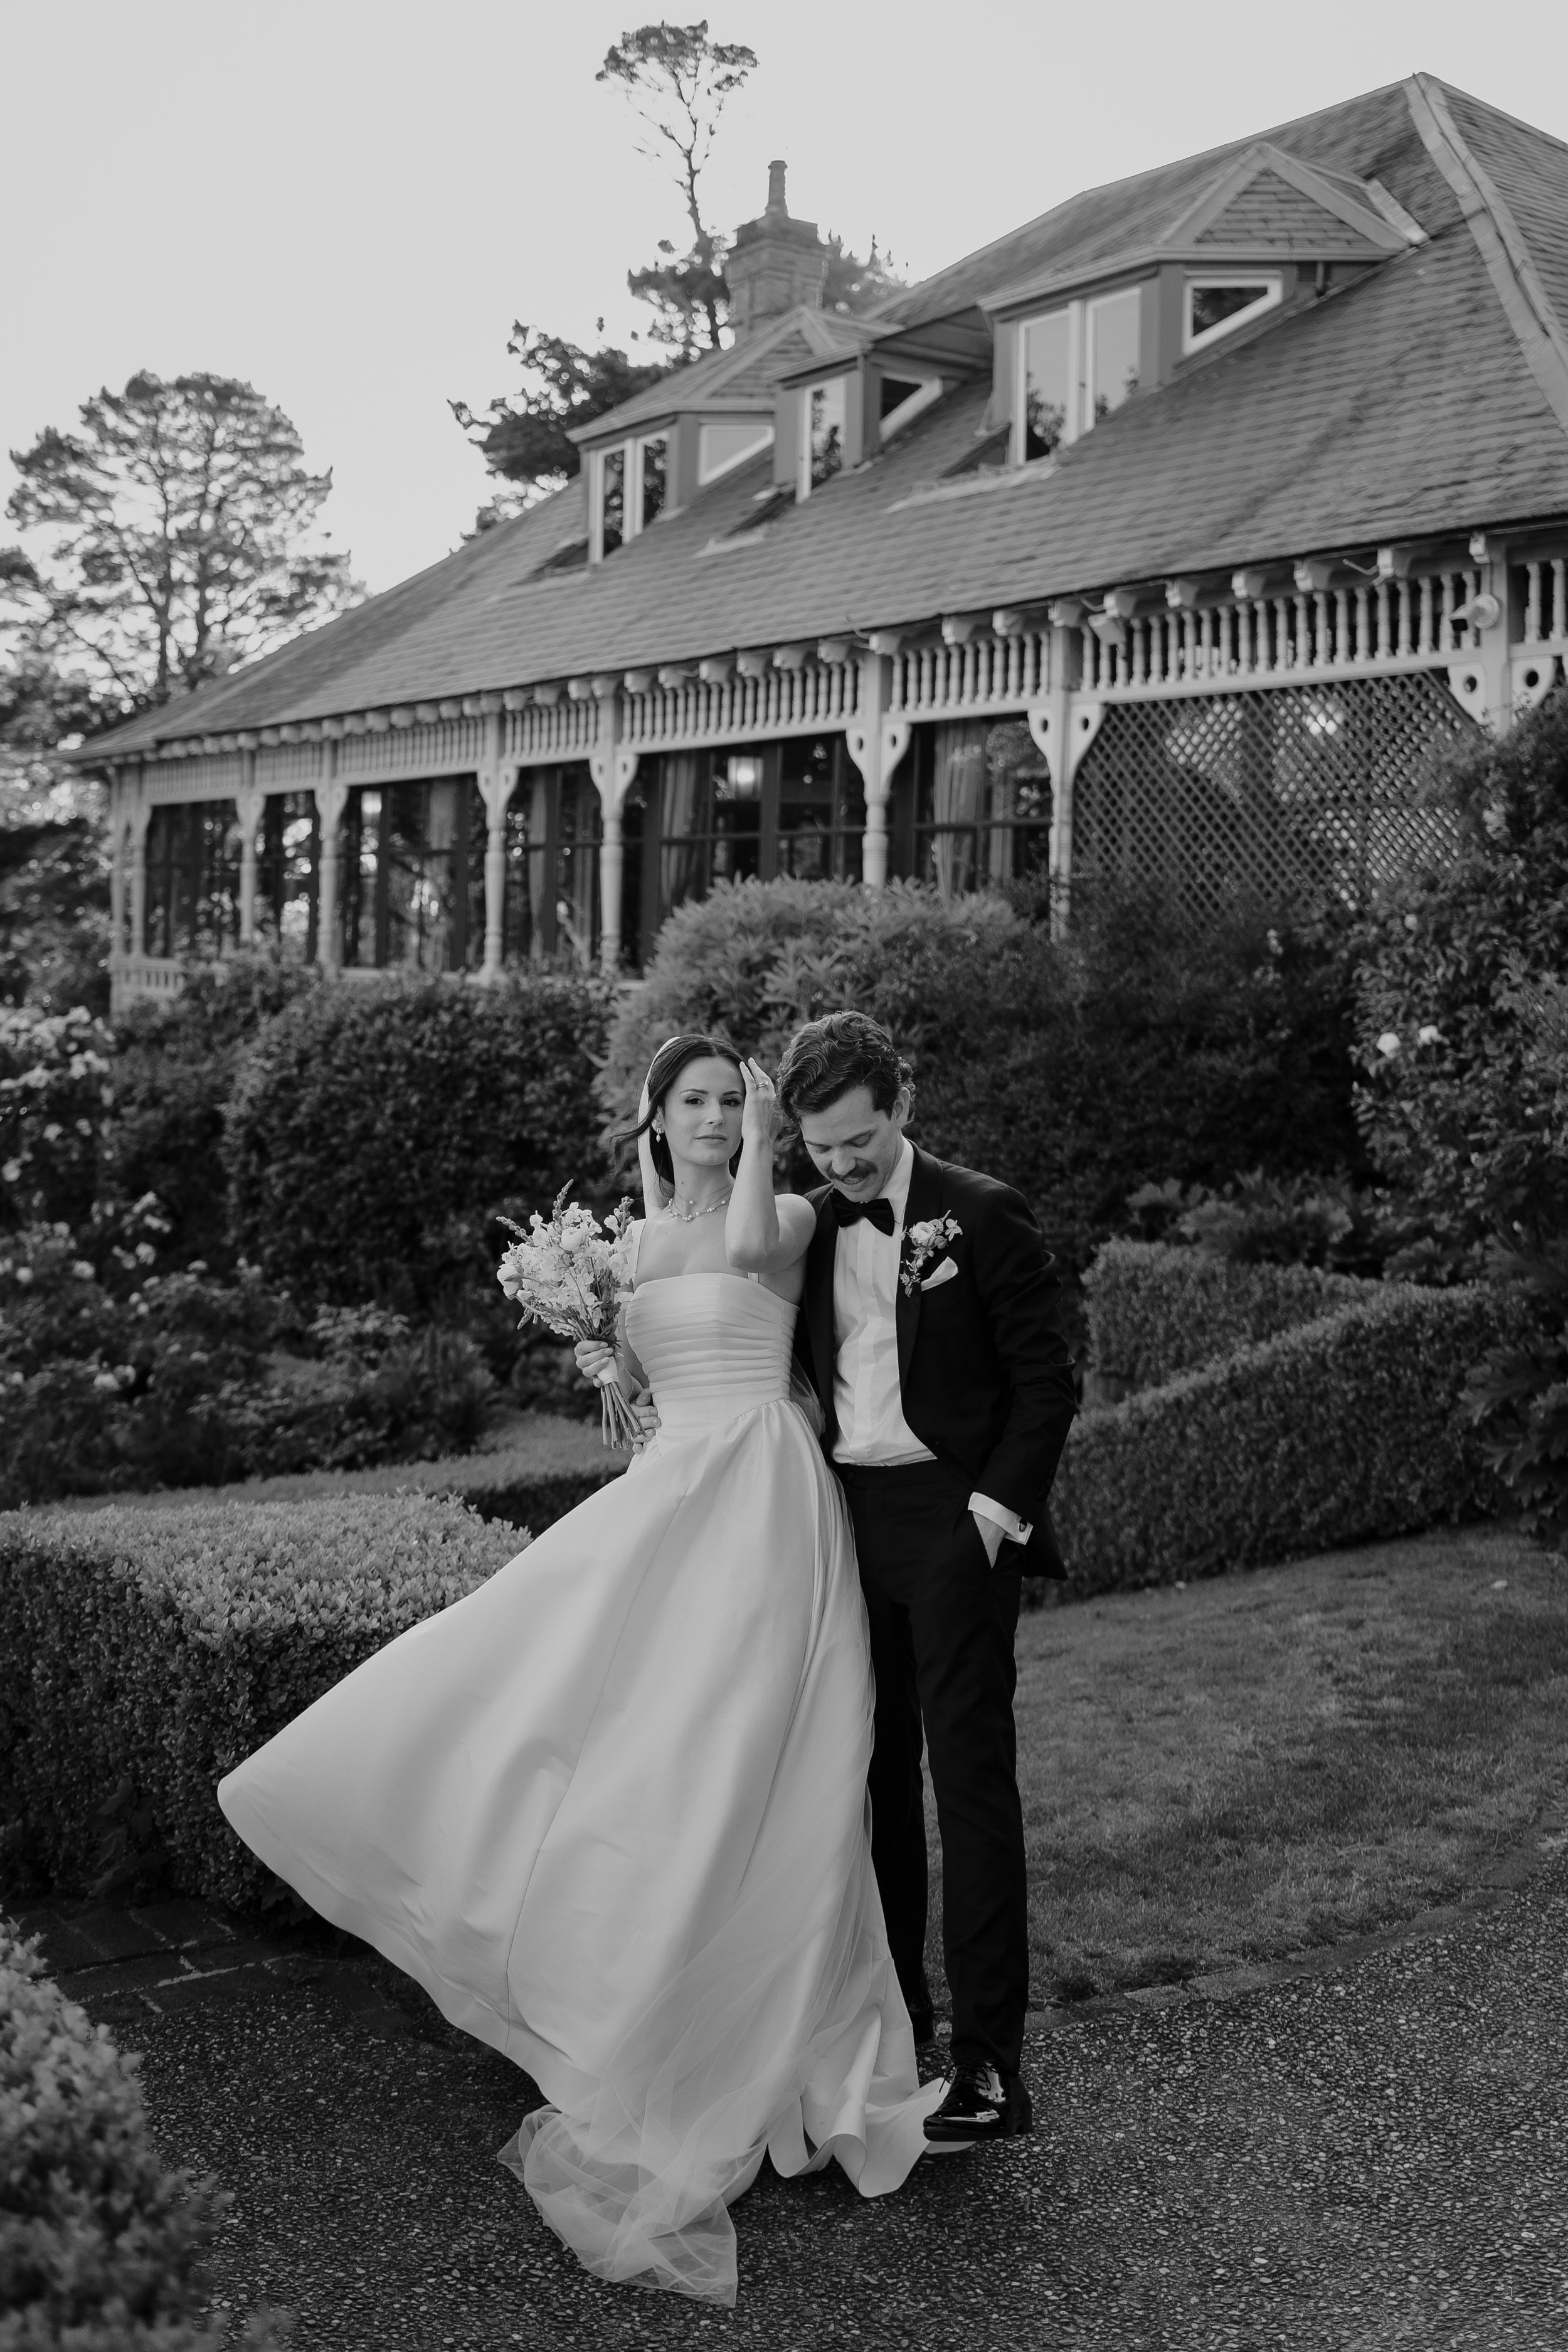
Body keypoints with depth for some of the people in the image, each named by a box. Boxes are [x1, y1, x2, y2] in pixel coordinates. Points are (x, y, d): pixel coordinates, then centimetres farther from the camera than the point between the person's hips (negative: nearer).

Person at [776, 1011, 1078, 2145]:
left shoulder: (983, 1213, -5)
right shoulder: (813, 1229, 11)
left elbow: (1046, 1380, -6)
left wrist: (996, 1509, -13)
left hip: (954, 1519, -6)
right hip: (844, 1518, 6)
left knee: (971, 1774, -7)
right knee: (875, 1775, 11)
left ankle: (990, 2063, -4)